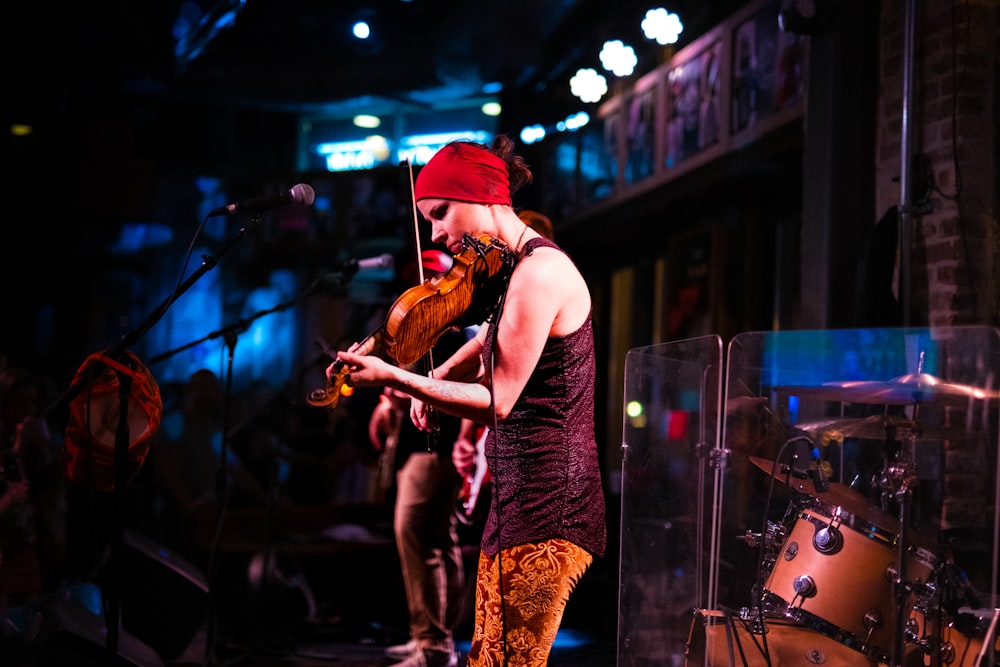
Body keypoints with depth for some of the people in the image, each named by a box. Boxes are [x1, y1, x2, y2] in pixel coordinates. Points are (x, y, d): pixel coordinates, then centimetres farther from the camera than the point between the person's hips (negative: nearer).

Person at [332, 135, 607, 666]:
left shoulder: (539, 271, -15)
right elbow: (488, 346, 36)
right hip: (518, 500, 10)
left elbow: (496, 402, -17)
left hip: (545, 504, -10)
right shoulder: (522, 270, 17)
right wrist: (433, 383, 17)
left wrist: (392, 378, -17)